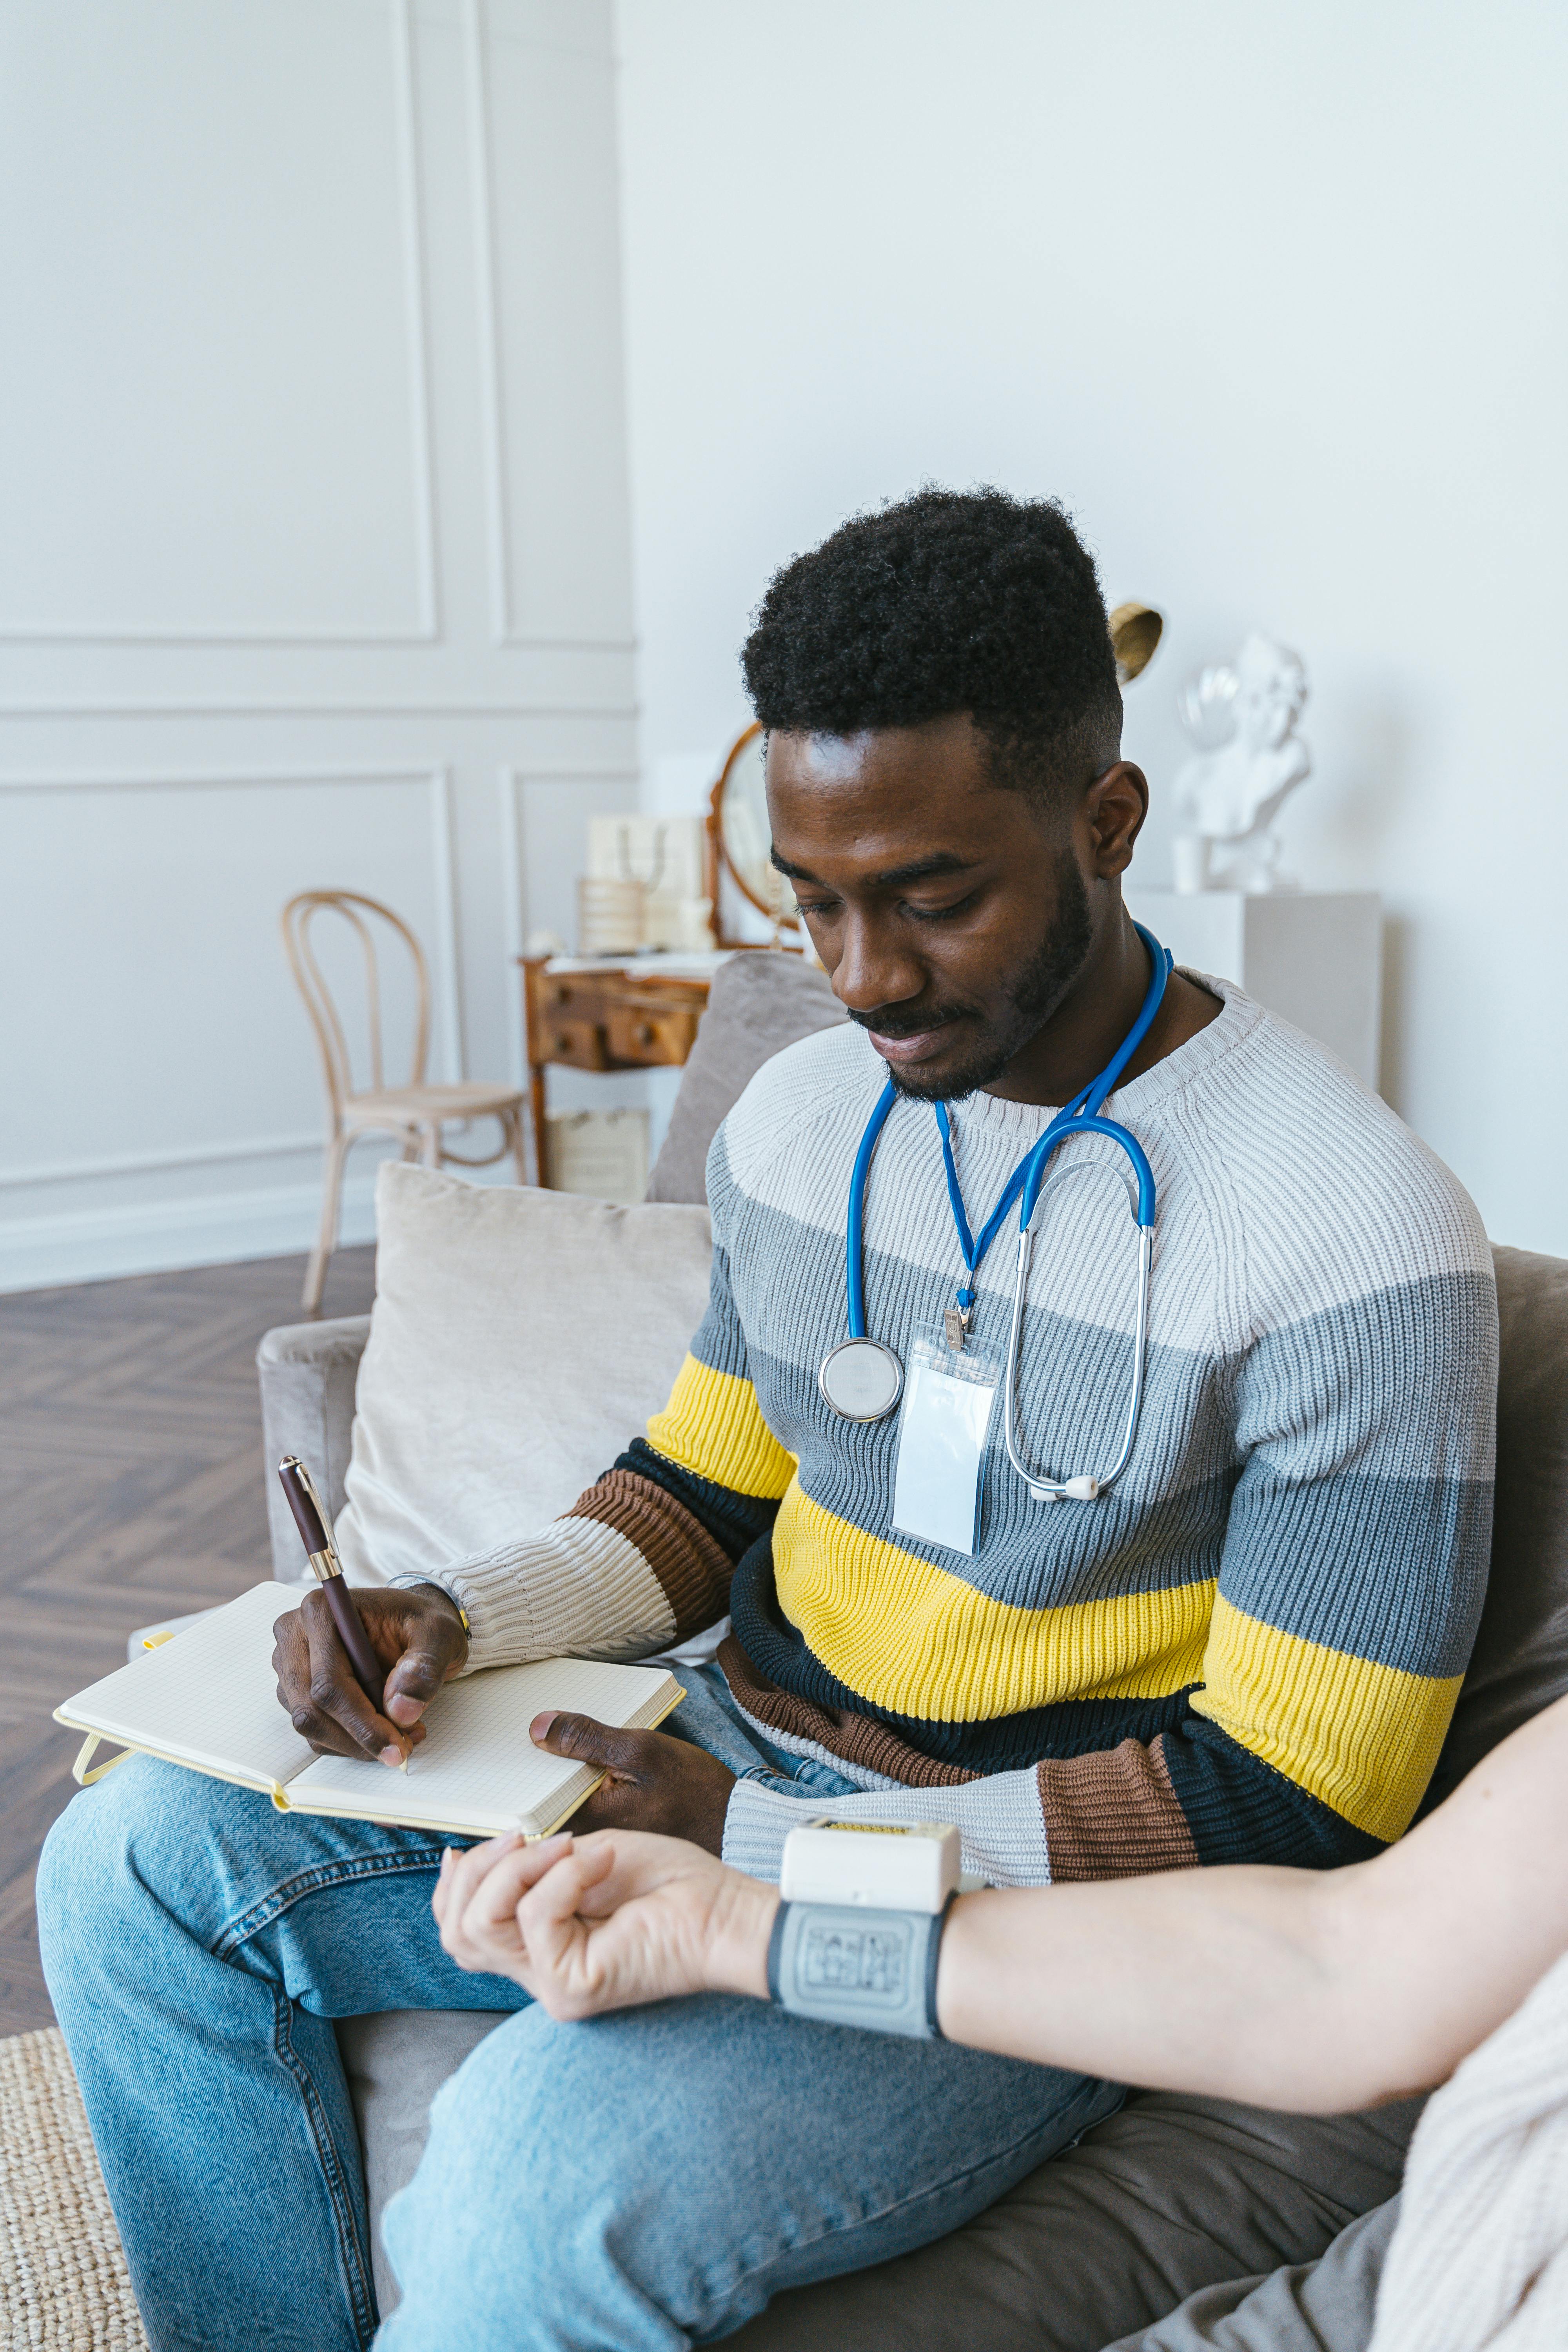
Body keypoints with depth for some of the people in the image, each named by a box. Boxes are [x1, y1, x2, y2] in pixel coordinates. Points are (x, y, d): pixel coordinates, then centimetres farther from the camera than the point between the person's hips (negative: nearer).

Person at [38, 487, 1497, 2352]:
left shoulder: (1355, 1238, -19)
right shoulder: (799, 1115, 2)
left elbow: (1292, 1811, -17)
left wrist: (757, 1848, -23)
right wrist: (466, 1619, -9)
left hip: (1033, 1899, -6)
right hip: (733, 1764, 7)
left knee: (554, 2166, -32)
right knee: (143, 1856, -2)